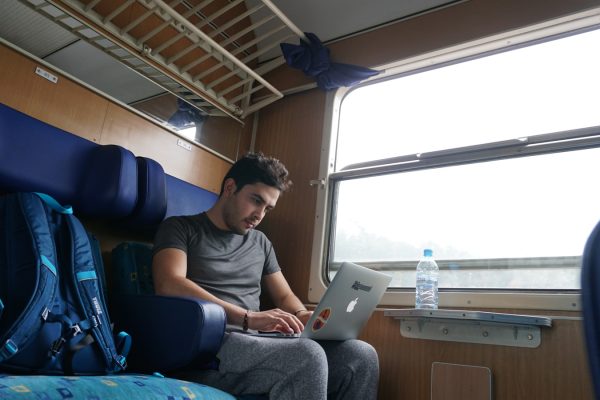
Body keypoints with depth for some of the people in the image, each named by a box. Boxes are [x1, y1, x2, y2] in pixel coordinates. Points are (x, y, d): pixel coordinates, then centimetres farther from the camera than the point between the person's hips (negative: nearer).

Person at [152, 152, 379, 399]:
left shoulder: (261, 243, 22)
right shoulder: (180, 228, 5)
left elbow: (284, 296, 25)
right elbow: (169, 285, -13)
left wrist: (302, 316, -1)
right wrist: (249, 318, -23)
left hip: (256, 343, 6)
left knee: (361, 355, -17)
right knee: (307, 356, -32)